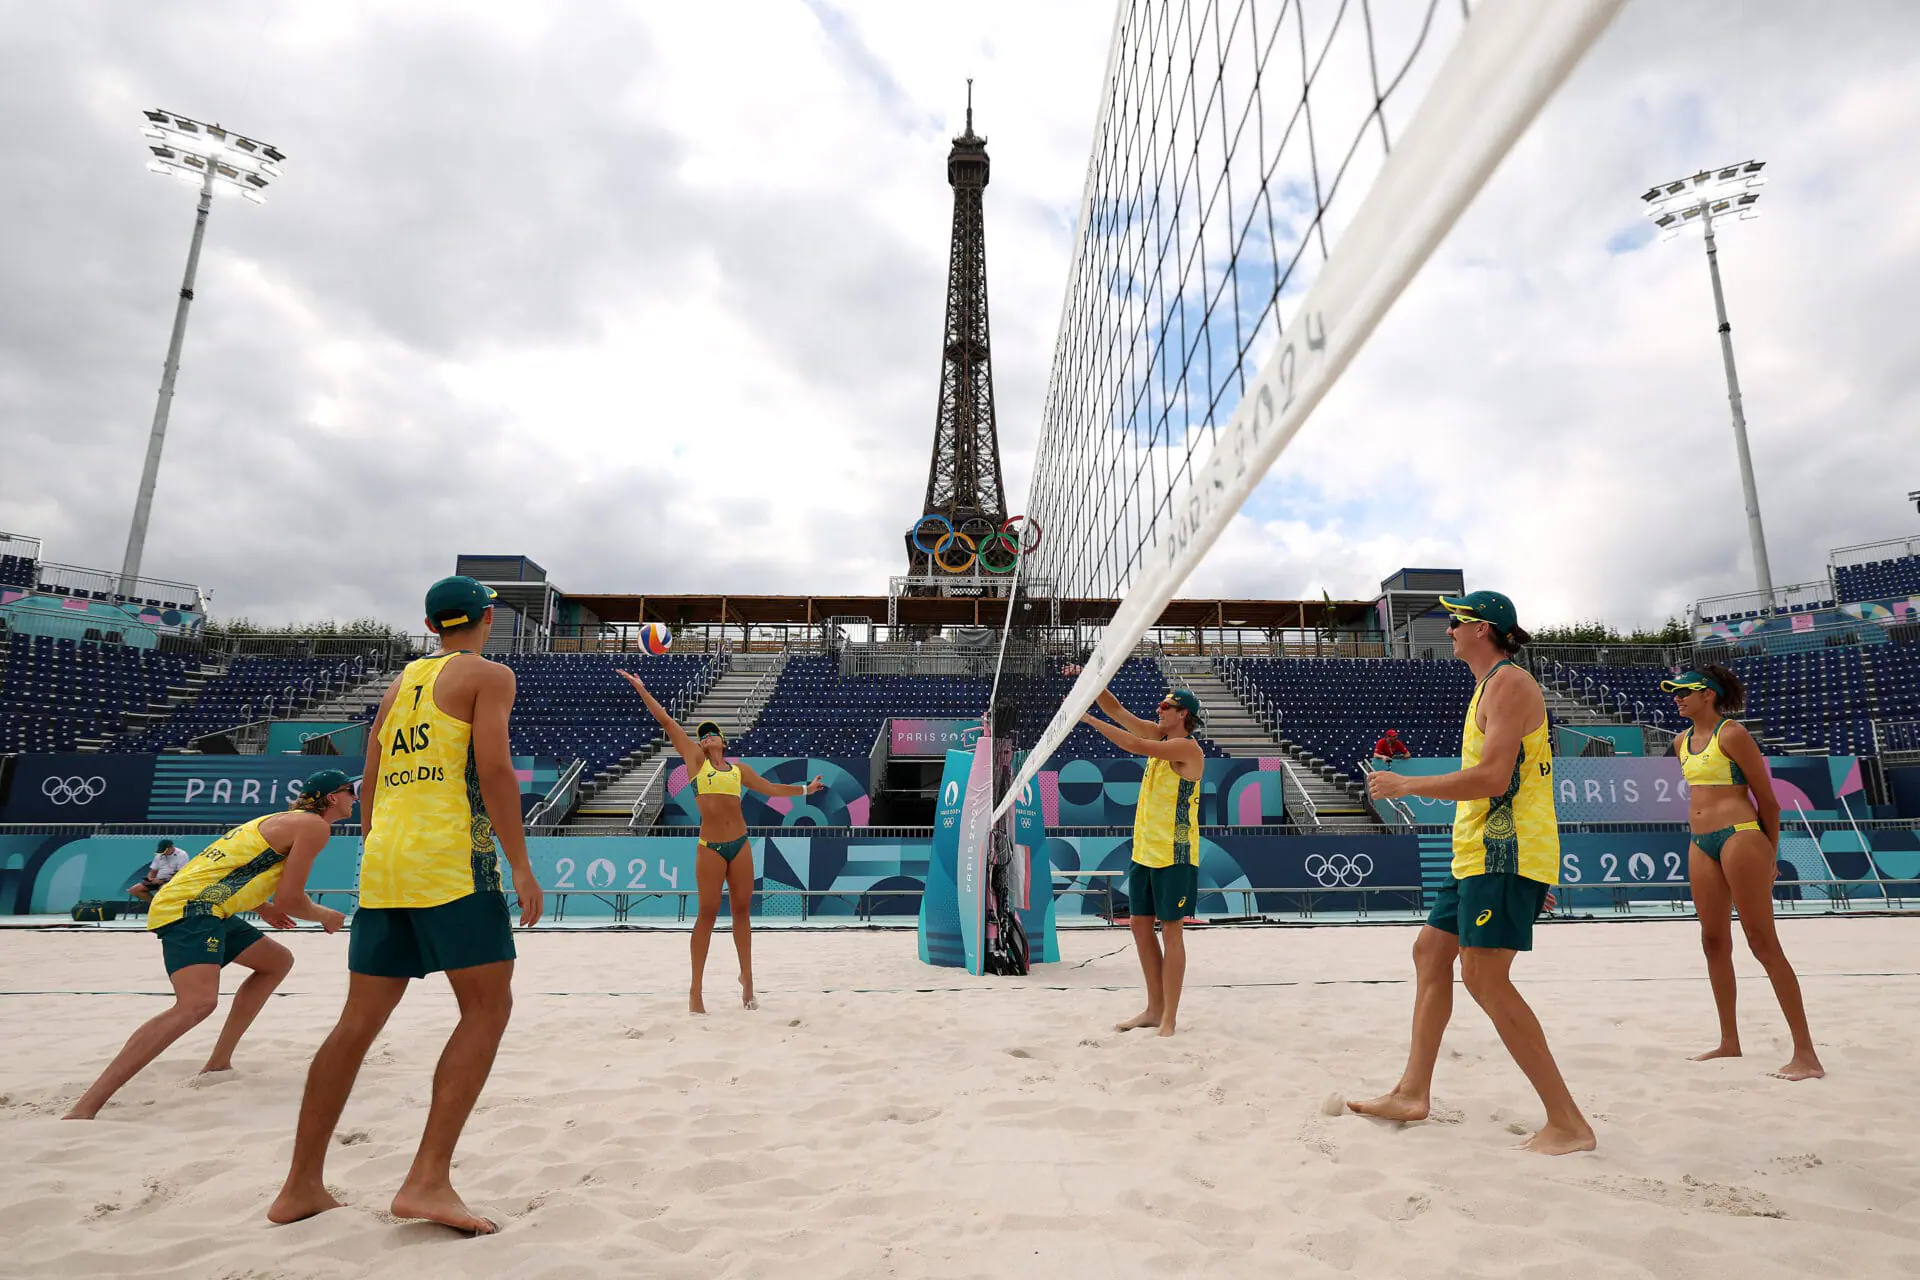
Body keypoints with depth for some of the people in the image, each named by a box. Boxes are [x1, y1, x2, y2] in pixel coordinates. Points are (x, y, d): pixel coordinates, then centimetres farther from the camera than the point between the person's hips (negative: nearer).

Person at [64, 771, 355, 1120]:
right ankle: (84, 1108, -34)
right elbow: (289, 899, -12)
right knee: (198, 1002, -30)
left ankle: (218, 1063, 19)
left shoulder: (286, 821, 22)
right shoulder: (314, 826, -9)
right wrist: (325, 916, 6)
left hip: (200, 907, 11)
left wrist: (262, 908, 28)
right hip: (190, 907, -11)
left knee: (277, 962, 22)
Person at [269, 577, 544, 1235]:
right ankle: (428, 1179, -7)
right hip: (451, 857, -7)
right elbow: (493, 769, -12)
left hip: (382, 860, 8)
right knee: (487, 1009, -1)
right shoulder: (489, 674, 0)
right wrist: (521, 865, -11)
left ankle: (301, 1186, 20)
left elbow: (369, 788, 21)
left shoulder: (399, 685, 21)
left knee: (360, 1021, 14)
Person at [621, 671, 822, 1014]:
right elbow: (665, 720, 4)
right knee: (707, 914, -2)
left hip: (740, 843, 3)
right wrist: (641, 689, 3)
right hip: (709, 846, -3)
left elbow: (770, 788, 23)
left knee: (742, 911, 8)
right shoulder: (695, 760, 5)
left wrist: (805, 789, 25)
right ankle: (696, 989, 8)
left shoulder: (738, 768, 13)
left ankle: (747, 979, 21)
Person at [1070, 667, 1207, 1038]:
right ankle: (1154, 1008, 23)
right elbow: (1117, 711, 7)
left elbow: (1135, 746, -26)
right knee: (1140, 924, 11)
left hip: (1175, 854, -8)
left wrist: (1088, 718, -23)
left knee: (1170, 930, -2)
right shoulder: (1159, 736, 9)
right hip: (1144, 850, 9)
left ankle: (1169, 1019, 6)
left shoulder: (1188, 748, -15)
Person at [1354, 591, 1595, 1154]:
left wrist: (1404, 785, -14)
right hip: (1481, 854, 11)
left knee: (1484, 976, -12)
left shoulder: (1508, 682, -12)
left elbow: (1492, 777, -23)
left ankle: (1568, 1123, -3)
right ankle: (1413, 1092, 19)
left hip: (1504, 853, -11)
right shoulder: (1492, 686, 21)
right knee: (1430, 951, 12)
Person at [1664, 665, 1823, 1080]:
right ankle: (1729, 1042, 21)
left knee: (1763, 944, -7)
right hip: (1701, 845, 8)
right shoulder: (1681, 742, 13)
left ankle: (1806, 1053, -1)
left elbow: (1767, 799, -5)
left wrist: (1771, 856, -1)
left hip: (1740, 838, -8)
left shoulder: (1732, 734, -8)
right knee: (1714, 942, 11)